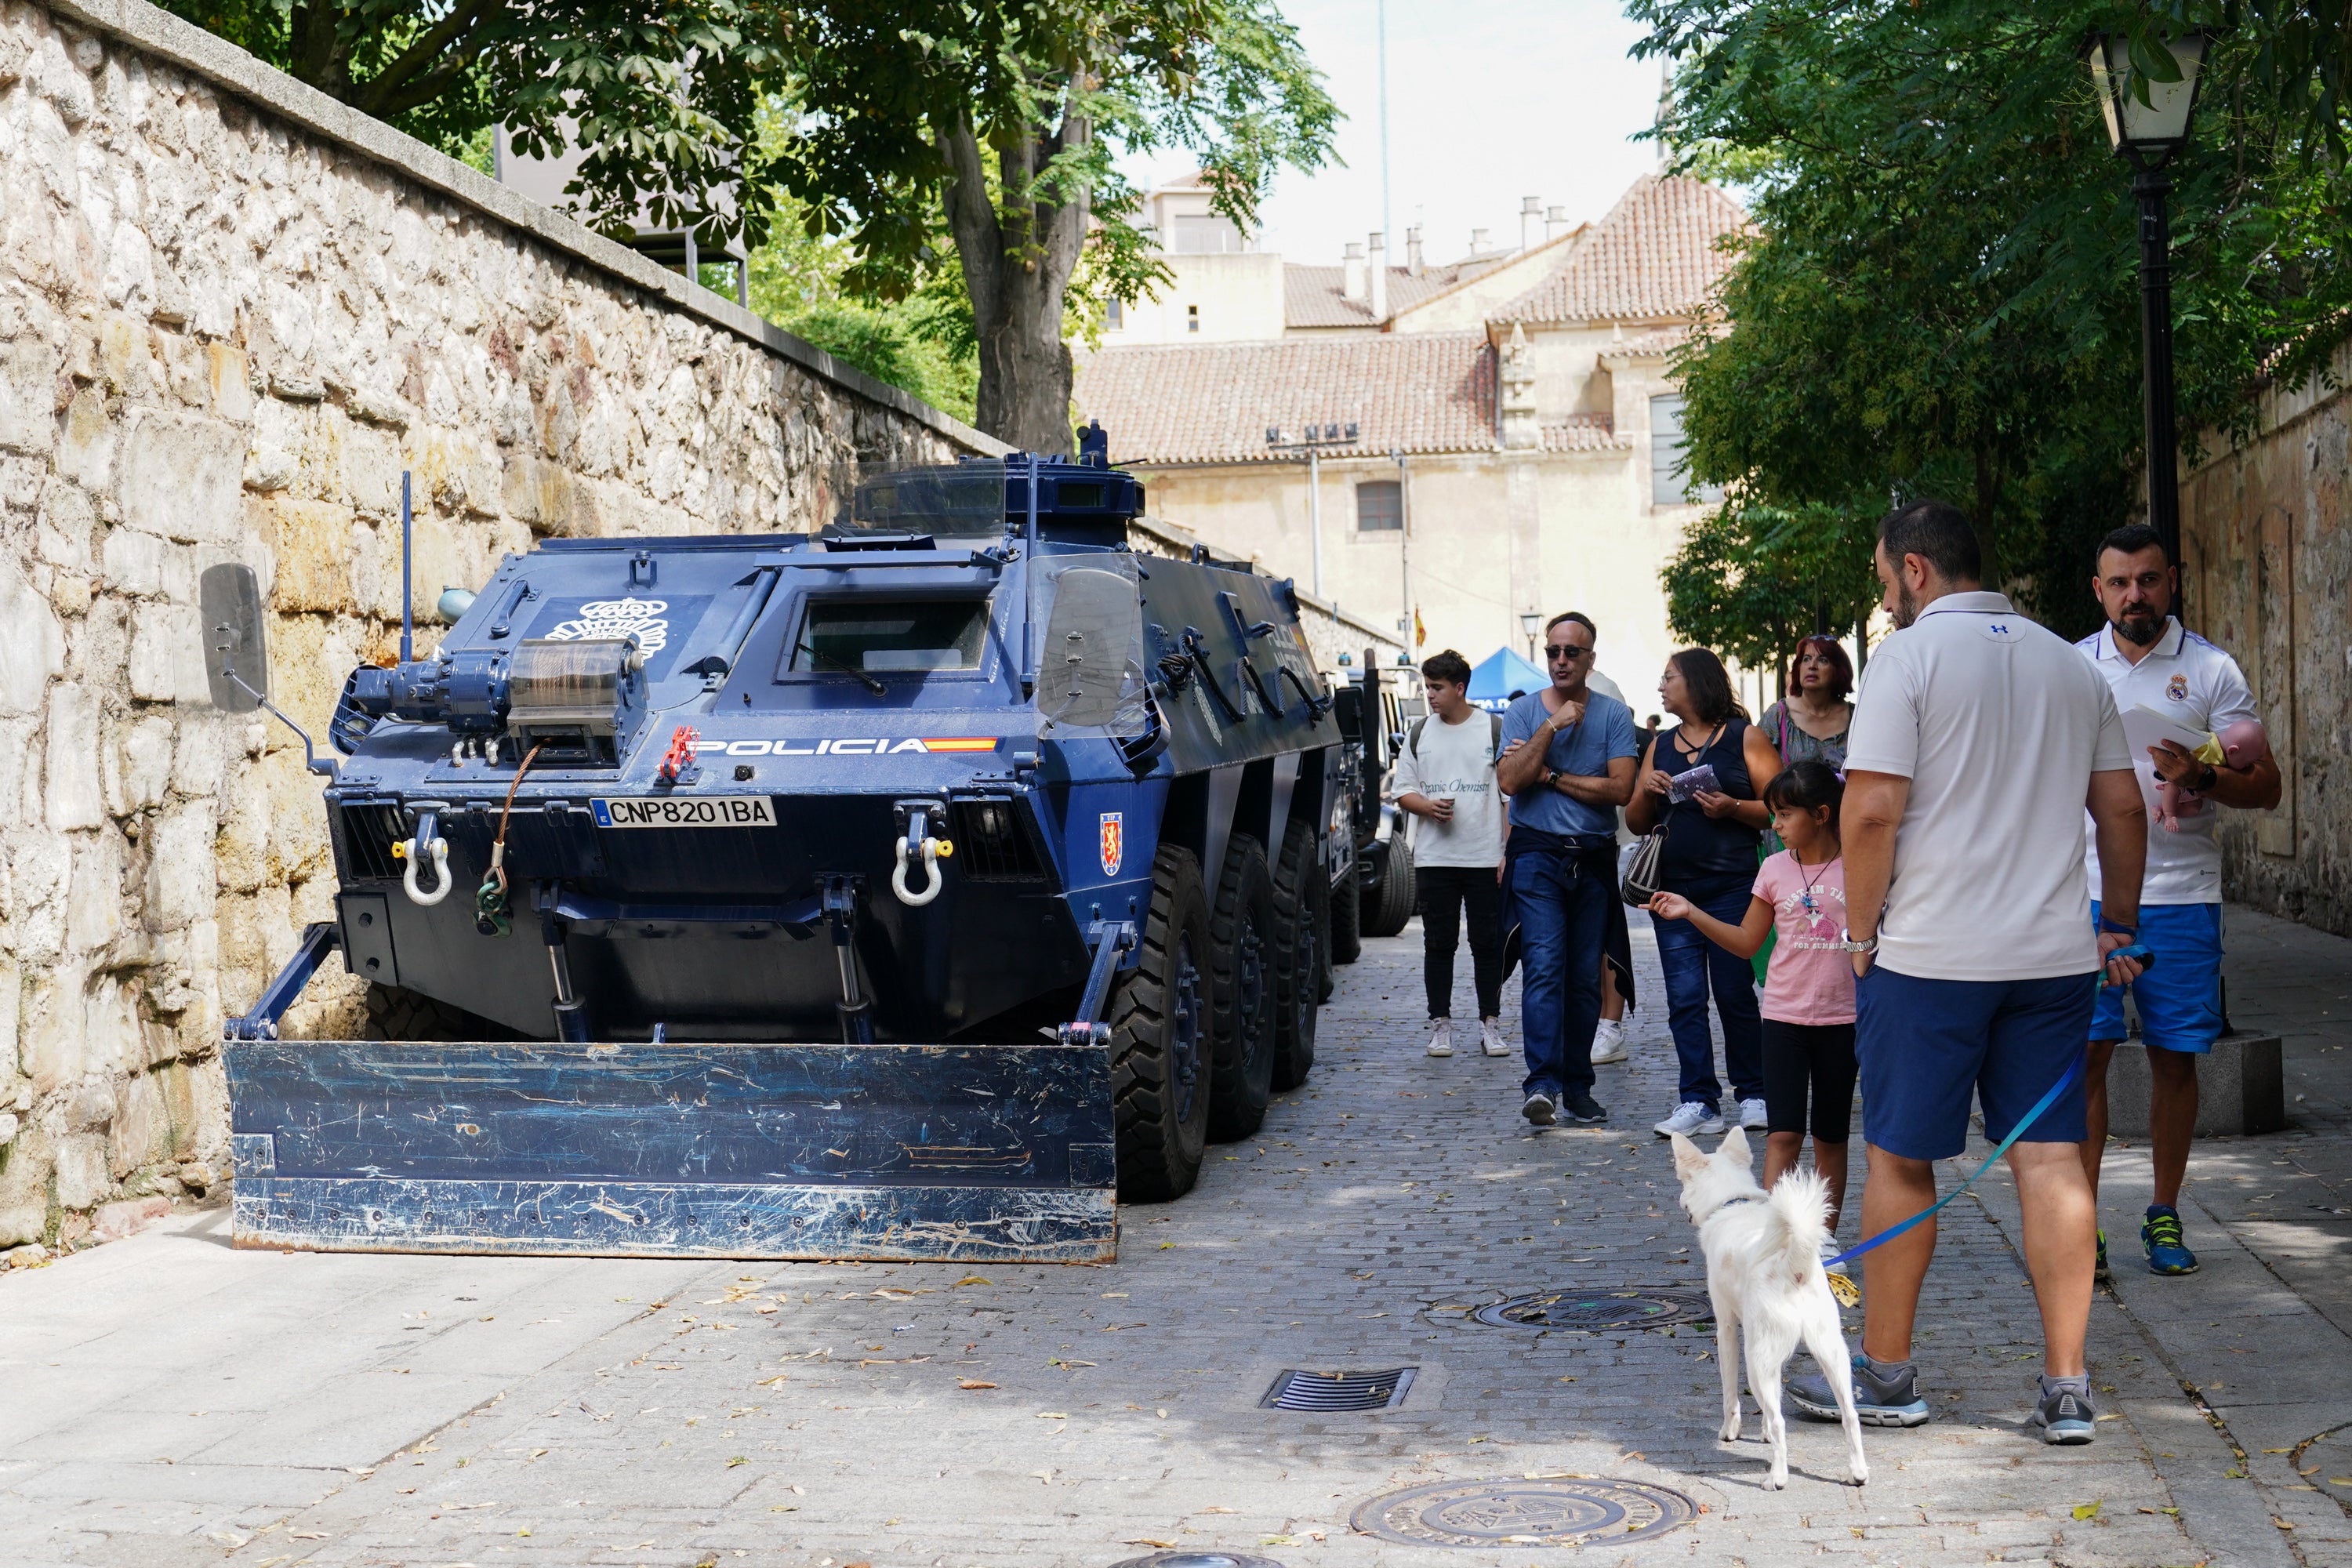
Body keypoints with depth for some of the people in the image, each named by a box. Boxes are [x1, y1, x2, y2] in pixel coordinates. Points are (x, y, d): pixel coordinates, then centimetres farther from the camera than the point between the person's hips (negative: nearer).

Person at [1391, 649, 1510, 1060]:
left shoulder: (1495, 730, 1)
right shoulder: (1419, 733, 10)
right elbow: (1402, 791, 13)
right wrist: (1427, 806, -10)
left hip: (1486, 857, -2)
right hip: (1433, 857, 2)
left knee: (1488, 943, 3)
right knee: (1438, 944, 5)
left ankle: (1490, 1022, 12)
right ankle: (1440, 1023, 13)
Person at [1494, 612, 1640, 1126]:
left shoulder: (1614, 714, 5)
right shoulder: (1524, 711, 6)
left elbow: (1621, 789, -7)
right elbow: (1509, 780, -8)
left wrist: (1549, 776, -8)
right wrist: (1551, 727, -12)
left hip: (1594, 858, 2)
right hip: (1537, 855, -2)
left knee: (1585, 978, 5)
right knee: (1544, 968, -15)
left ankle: (1578, 1088, 13)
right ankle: (1542, 1084, -22)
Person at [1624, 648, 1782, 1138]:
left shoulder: (1745, 737, 2)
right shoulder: (1661, 746, 17)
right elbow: (1637, 823, 18)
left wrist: (1732, 808, -19)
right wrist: (1647, 791, -2)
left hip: (1731, 886, -5)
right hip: (1672, 886, 5)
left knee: (1735, 993, -2)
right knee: (1684, 997, 0)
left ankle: (1753, 1095, 11)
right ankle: (1699, 1103, 1)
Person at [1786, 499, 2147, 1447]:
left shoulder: (1908, 658, -7)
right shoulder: (2071, 665, 11)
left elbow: (1872, 809, -14)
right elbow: (2123, 810, 12)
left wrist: (1862, 929, -3)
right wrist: (2119, 926, 21)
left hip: (1929, 954, -5)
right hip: (2054, 955, 5)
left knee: (1900, 1161, 6)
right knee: (2050, 1157, 6)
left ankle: (1886, 1375, 16)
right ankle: (2066, 1390, 6)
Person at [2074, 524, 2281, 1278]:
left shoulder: (2211, 670, 2)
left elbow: (2265, 786, 0)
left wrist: (2201, 778, -19)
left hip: (2181, 896, -1)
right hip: (2087, 894, 1)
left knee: (2175, 1059, 5)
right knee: (2084, 1054, -4)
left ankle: (2164, 1217, 18)